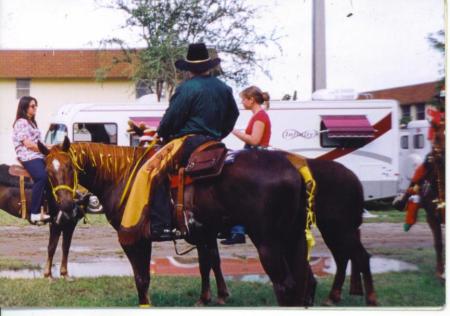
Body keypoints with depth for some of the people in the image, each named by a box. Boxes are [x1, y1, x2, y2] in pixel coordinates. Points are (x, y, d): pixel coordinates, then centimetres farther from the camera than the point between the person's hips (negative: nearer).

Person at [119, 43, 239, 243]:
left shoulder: (187, 88, -9)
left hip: (188, 141, -8)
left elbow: (171, 119, -9)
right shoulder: (224, 89, 14)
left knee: (152, 172, -10)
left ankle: (161, 226, -22)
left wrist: (161, 134, 10)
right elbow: (233, 116, 25)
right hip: (214, 144, 8)